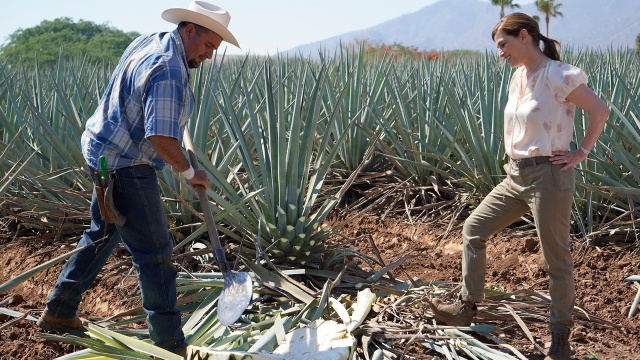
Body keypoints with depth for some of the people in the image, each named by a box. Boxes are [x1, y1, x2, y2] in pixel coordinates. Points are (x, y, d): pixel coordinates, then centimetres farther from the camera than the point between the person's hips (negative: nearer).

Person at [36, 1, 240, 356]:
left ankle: (58, 313, 35)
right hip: (124, 165, -11)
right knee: (154, 253, -4)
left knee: (102, 234, 24)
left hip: (104, 153, 11)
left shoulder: (150, 41, 7)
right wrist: (190, 173, -15)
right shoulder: (169, 72, -25)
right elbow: (162, 139, -31)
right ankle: (171, 347, 3)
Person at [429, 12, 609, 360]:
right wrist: (516, 155, 13)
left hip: (549, 176, -9)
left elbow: (600, 111, -13)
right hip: (517, 175, 9)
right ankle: (466, 307, 20)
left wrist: (581, 152, -10)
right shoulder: (518, 75, 10)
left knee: (556, 259, 2)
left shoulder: (557, 75, -15)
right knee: (473, 229, 10)